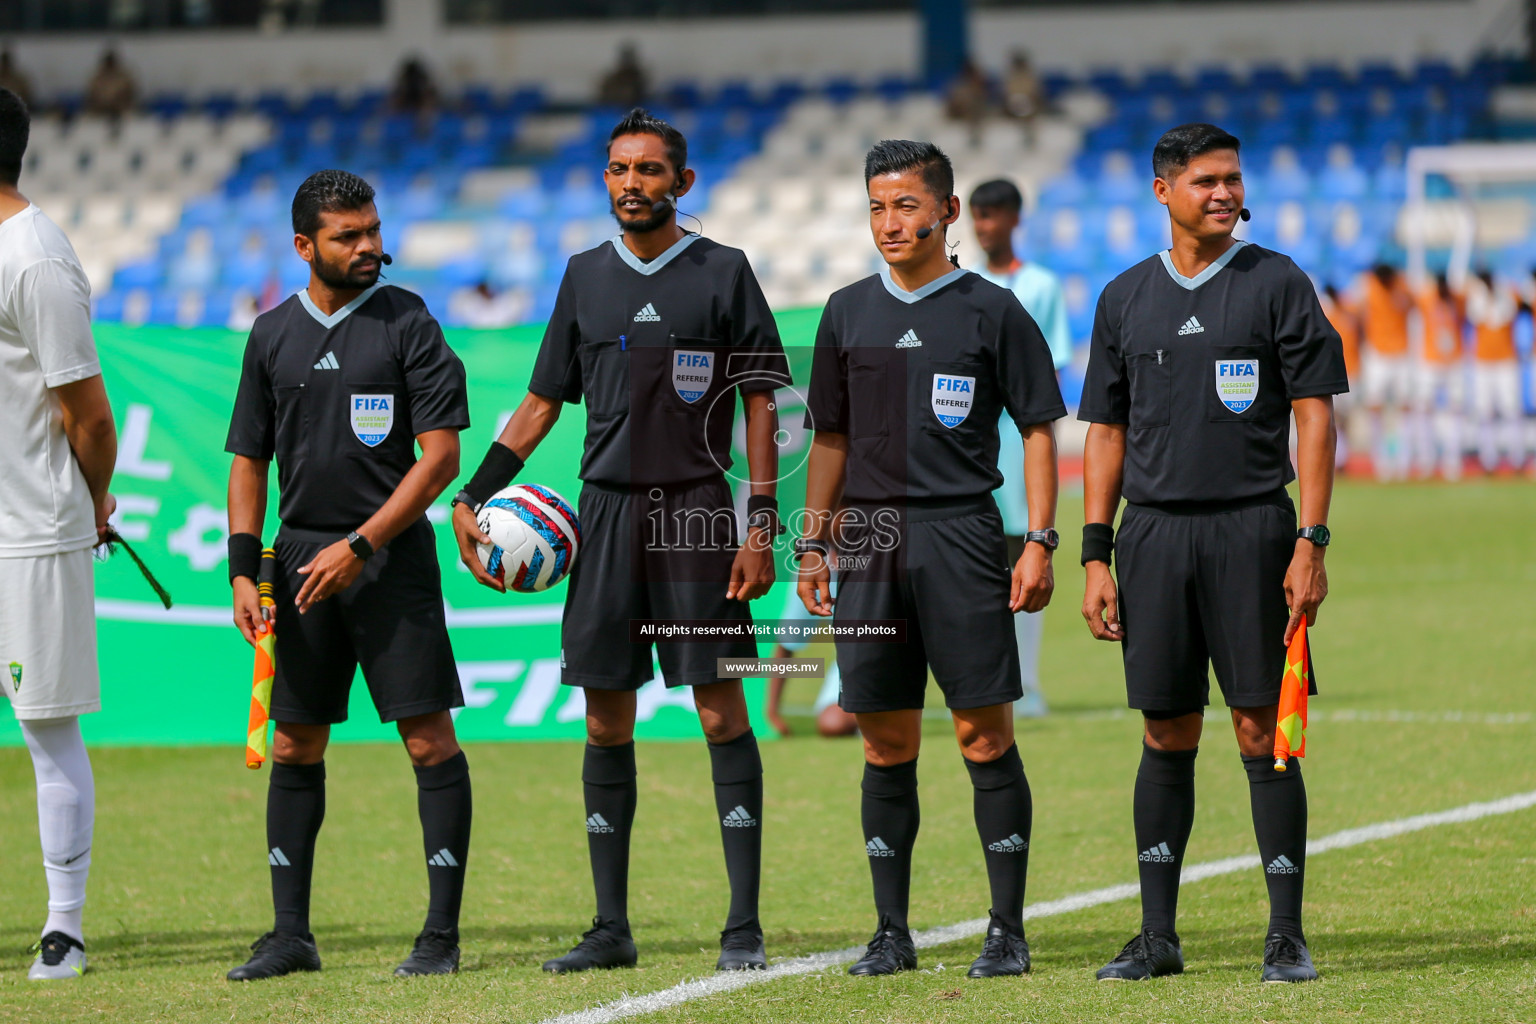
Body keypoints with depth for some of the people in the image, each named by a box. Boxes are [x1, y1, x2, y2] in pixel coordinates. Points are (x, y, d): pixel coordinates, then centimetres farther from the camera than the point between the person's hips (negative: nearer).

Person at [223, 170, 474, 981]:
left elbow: (440, 457, -7)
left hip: (392, 555, -4)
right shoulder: (272, 335, 10)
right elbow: (248, 459, 14)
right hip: (300, 560, 4)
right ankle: (291, 934, 12)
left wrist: (359, 546, -13)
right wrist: (243, 571, 3)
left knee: (429, 739, -7)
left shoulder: (408, 326, -2)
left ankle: (442, 933, -3)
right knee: (294, 745, 5)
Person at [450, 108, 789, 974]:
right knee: (607, 721, 5)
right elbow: (543, 402, 17)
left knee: (722, 709, -5)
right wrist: (471, 497, 9)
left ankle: (744, 926, -3)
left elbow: (760, 403, 1)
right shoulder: (587, 276, 12)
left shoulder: (722, 272, 1)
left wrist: (762, 523, -7)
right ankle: (611, 929, 11)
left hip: (697, 512, -4)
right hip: (607, 509, 4)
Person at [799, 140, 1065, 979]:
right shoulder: (848, 313, 13)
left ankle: (1007, 931, 0)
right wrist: (812, 545, 13)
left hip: (960, 533, -3)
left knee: (984, 732, -5)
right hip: (868, 540, 4)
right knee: (886, 742, 5)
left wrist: (1040, 543, -5)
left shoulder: (990, 311, 1)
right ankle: (891, 932, 11)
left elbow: (1038, 431, 3)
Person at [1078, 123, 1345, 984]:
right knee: (1167, 736, 5)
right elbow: (1107, 431, 14)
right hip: (1153, 533, 3)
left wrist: (1311, 543, -10)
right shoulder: (1126, 298, 12)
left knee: (1264, 733, -4)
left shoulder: (1278, 284, 2)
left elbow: (1315, 417, -1)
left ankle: (1288, 936, 1)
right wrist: (1096, 557, 6)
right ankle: (1158, 936, 11)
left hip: (1251, 527, -3)